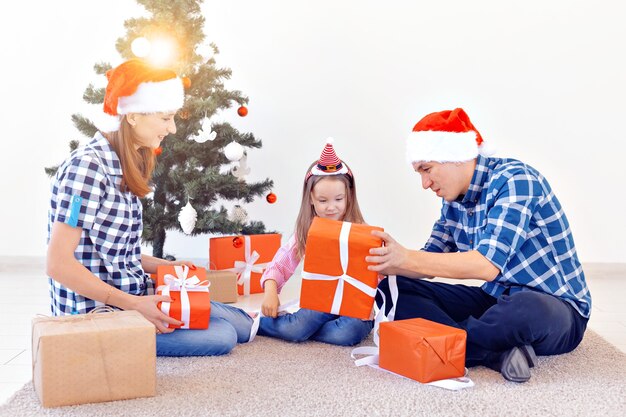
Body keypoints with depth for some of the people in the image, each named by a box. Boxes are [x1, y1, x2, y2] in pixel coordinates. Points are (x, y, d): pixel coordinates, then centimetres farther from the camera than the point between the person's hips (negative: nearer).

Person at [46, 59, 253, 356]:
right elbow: (59, 264, -23)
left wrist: (167, 266, 5)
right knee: (221, 336, -16)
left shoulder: (123, 168, 9)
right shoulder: (87, 167, -20)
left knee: (241, 326, 4)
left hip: (133, 295, 9)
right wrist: (132, 305, -22)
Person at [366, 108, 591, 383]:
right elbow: (433, 260, 10)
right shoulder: (453, 200, 5)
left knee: (529, 309, -44)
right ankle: (497, 353, -22)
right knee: (393, 289, -6)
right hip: (495, 299, 8)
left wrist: (406, 258, -32)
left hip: (555, 307, -7)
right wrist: (383, 263, -8)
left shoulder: (513, 180, -18)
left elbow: (487, 264, -29)